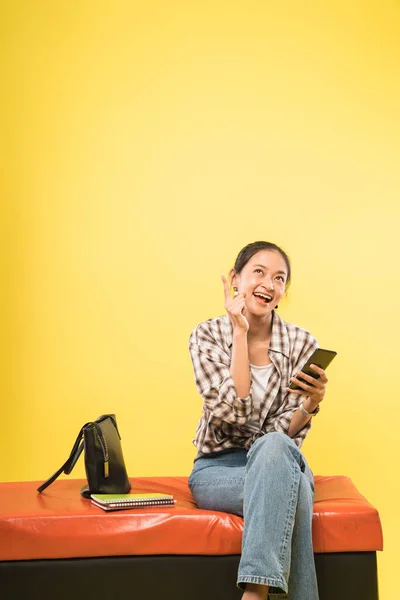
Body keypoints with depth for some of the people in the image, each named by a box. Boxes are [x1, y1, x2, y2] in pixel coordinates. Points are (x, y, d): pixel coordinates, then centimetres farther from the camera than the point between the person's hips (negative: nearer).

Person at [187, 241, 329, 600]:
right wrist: (240, 332, -19)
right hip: (219, 468, -1)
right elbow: (233, 414, -18)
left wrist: (311, 404, -26)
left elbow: (285, 433, -5)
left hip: (279, 462, 2)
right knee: (291, 489, -33)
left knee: (273, 448, -36)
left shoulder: (302, 344, -2)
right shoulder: (208, 336, -5)